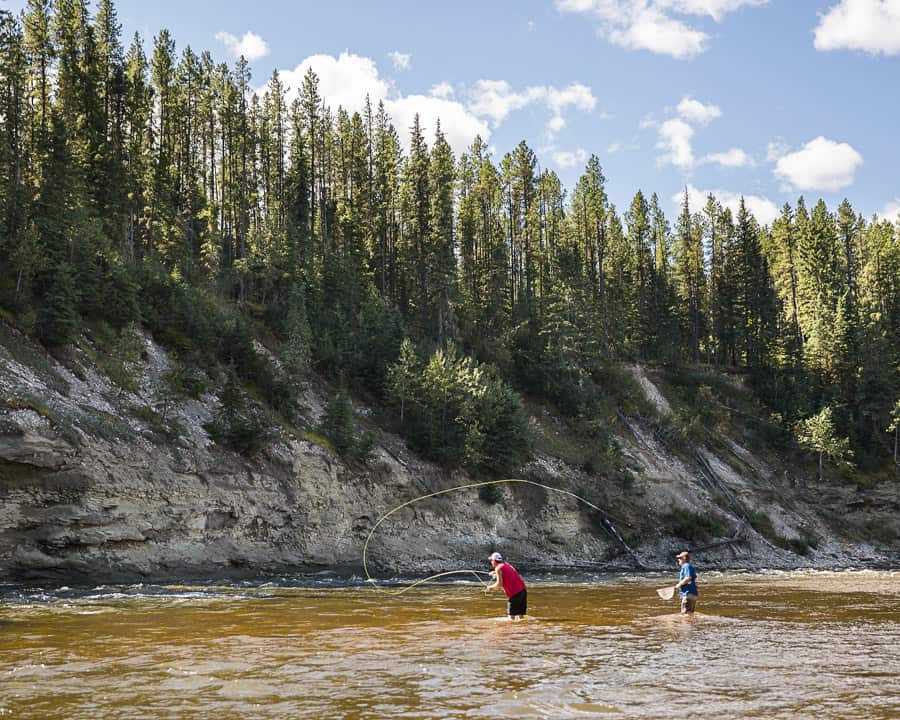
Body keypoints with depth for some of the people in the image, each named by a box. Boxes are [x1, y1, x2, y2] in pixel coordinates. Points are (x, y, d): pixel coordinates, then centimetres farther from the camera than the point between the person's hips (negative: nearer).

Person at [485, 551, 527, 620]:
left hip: (514, 594, -8)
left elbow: (499, 584, -14)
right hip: (523, 590, 8)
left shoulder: (498, 568, -5)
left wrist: (490, 587, 2)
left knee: (511, 616, -3)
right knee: (520, 616, 13)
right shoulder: (506, 564, 18)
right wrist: (496, 574, 42)